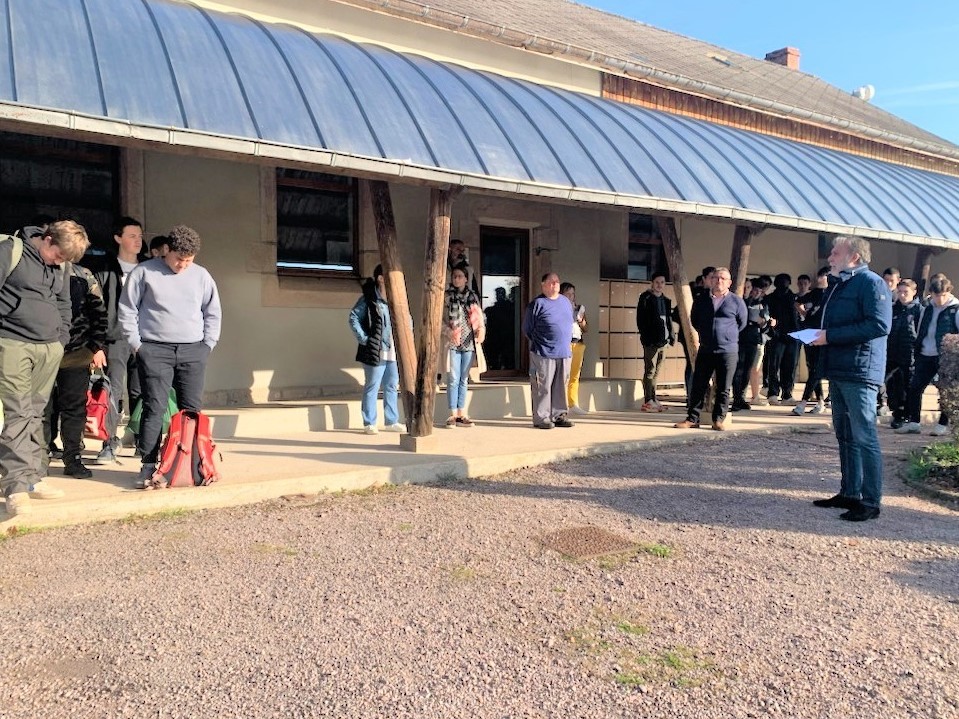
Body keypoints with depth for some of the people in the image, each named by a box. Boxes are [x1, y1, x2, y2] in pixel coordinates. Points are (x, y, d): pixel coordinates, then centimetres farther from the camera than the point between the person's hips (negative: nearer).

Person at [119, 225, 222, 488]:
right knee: (154, 407, -6)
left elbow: (213, 313, 16)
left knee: (192, 409, 3)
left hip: (193, 351, 3)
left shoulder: (201, 275, 10)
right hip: (154, 350, -3)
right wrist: (136, 344, -2)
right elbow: (127, 310, 4)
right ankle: (149, 466, -1)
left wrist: (207, 345, 8)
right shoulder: (144, 272, 1)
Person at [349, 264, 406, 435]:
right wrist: (364, 338, -14)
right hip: (375, 351, -7)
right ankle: (369, 423, 7)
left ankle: (392, 422, 22)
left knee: (392, 386, 12)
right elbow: (353, 318, -11)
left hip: (392, 352, 7)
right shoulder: (368, 299, -7)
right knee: (372, 387, -1)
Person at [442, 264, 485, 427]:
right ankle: (453, 414, 2)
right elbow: (440, 319, -2)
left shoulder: (473, 296, 10)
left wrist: (481, 330, -11)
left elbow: (480, 317, 9)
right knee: (453, 379, -4)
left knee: (464, 380, 8)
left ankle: (462, 414, 14)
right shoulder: (446, 296, 2)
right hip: (453, 343, -3)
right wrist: (449, 332, -18)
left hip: (469, 342, 3)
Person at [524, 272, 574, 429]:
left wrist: (569, 340, 17)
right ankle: (541, 418, 4)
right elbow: (527, 328, -1)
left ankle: (559, 415, 19)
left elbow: (571, 322, 26)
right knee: (543, 387, -3)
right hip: (544, 353, -6)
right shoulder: (537, 304, -5)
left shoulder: (565, 301, 14)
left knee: (561, 386, 10)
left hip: (565, 353, 6)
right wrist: (538, 343, 4)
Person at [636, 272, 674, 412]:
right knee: (650, 371, -7)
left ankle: (653, 400, 15)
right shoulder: (645, 299, -4)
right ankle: (648, 401, -5)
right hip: (651, 341, -7)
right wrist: (645, 336, -16)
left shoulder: (666, 300, 17)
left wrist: (671, 335, 9)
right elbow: (640, 320, -9)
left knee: (656, 372, 11)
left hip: (663, 340, 7)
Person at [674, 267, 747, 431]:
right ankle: (692, 418, 9)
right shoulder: (700, 300, 8)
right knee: (698, 386, 3)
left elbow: (742, 323, 11)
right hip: (705, 350, 2)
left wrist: (727, 335, 12)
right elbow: (694, 320, 21)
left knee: (723, 389, 3)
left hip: (728, 351, -2)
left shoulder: (736, 301, 1)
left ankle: (719, 420, 11)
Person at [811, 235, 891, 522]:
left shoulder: (871, 283, -10)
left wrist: (831, 336, -20)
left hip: (860, 372, -10)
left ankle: (871, 501, 1)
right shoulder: (837, 285, 19)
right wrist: (818, 334, 5)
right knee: (845, 435, 14)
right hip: (838, 370, 10)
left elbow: (879, 325, -21)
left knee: (864, 437, -6)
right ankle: (849, 493, 24)